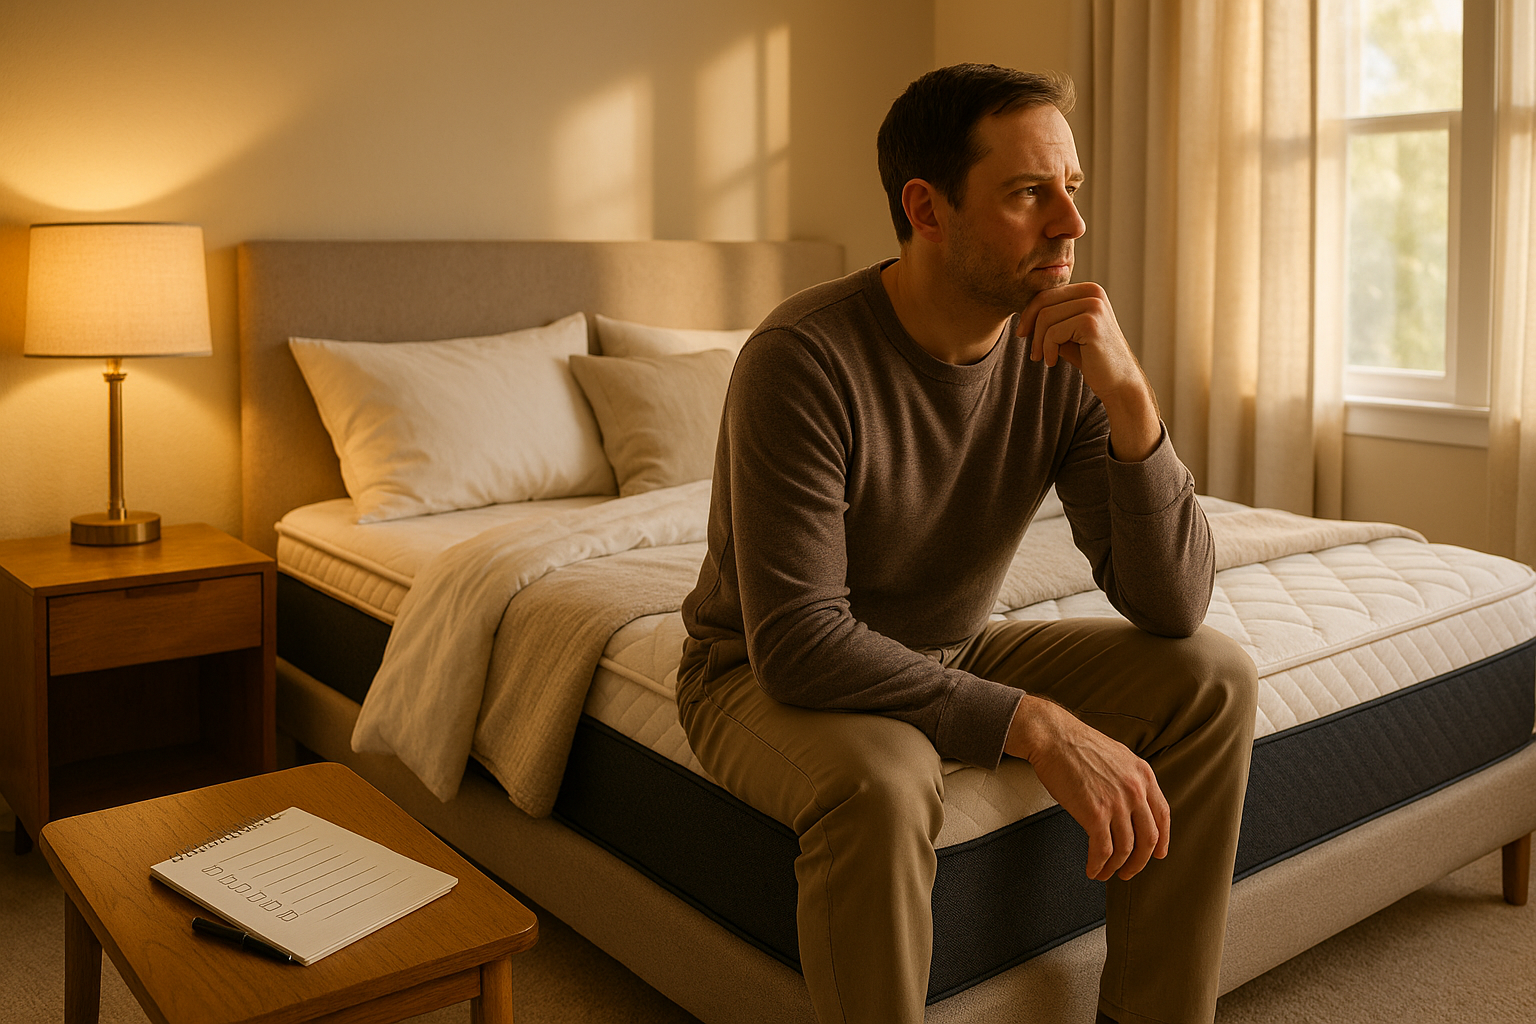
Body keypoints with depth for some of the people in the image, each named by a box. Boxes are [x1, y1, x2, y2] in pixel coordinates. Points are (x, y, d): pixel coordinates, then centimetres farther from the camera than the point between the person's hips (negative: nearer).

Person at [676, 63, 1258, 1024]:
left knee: (1214, 677, -10)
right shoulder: (804, 358, -28)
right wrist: (1037, 726, -33)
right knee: (884, 780, -38)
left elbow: (1171, 606, -15)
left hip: (953, 654, 6)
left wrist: (1129, 395, -28)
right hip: (772, 678, -5)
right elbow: (798, 645, -31)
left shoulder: (1067, 353, -11)